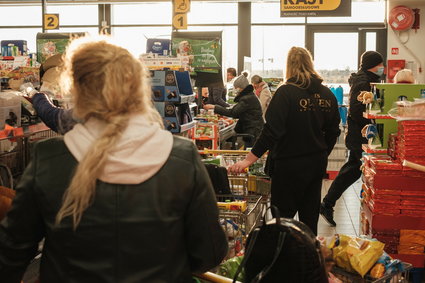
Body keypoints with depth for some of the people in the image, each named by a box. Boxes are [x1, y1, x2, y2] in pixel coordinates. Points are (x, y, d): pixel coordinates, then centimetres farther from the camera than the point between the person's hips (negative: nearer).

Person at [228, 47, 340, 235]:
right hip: (317, 163, 6)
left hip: (290, 165, -6)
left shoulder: (286, 92, -15)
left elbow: (272, 131, -22)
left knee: (283, 215, 3)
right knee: (310, 215, 16)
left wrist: (248, 160, -20)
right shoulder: (327, 94, 3)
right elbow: (333, 132, 11)